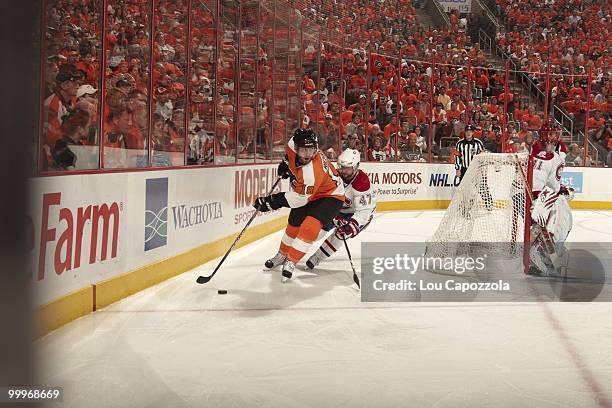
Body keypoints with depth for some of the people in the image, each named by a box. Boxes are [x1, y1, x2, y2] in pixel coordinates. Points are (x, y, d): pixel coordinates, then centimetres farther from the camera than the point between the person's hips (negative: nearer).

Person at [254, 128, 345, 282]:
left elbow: (298, 198, -32)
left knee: (309, 227, -26)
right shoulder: (295, 144, -20)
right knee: (294, 224, 18)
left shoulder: (312, 171, -40)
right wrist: (286, 162, 2)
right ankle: (283, 254, 41)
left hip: (330, 196, -8)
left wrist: (272, 201, -30)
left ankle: (291, 262, -13)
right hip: (308, 194, 8)